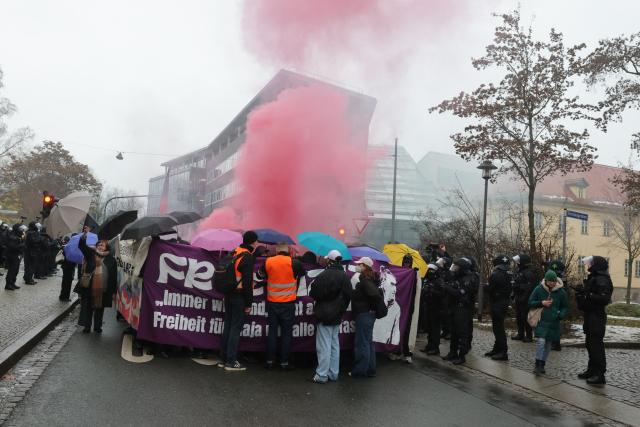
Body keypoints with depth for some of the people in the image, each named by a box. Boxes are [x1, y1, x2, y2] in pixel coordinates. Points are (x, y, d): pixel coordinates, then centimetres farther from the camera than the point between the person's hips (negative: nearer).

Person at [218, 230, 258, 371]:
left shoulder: (234, 252, 10)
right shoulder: (248, 257, -15)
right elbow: (247, 282, -17)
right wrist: (249, 303, -13)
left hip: (229, 295, 8)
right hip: (239, 296, -8)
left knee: (228, 326, 14)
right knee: (236, 328, -2)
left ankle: (223, 359, 21)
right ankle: (231, 361, 2)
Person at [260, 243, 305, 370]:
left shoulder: (268, 262, -4)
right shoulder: (294, 263, -10)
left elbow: (261, 275, 12)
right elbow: (302, 273, 8)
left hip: (272, 303, 2)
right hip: (288, 303, -2)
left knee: (272, 332, 10)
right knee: (286, 333, 5)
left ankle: (270, 361, 14)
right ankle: (284, 362, 8)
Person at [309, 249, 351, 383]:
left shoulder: (323, 276, -20)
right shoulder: (345, 277, 5)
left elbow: (313, 294, -14)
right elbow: (348, 296, 11)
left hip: (324, 316, -7)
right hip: (337, 316, 7)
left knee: (324, 346, -3)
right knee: (335, 345, 14)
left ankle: (322, 375, 2)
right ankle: (333, 373, 20)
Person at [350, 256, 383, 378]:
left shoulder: (365, 280, -18)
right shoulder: (369, 279, 11)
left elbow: (375, 295, -29)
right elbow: (377, 294, 17)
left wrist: (373, 307, -15)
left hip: (364, 314, -10)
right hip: (368, 314, 10)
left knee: (362, 343, -2)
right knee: (368, 342, 16)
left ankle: (360, 371, 6)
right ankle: (370, 369, 24)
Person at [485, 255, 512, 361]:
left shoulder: (496, 275, -18)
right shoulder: (508, 275, 8)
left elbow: (489, 289, -16)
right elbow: (509, 290, 12)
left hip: (497, 304, -9)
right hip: (505, 303, 9)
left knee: (498, 328, -3)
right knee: (498, 327, 17)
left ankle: (503, 352, -1)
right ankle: (497, 349, 26)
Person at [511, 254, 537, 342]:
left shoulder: (529, 273, -15)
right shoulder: (519, 272, 15)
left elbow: (530, 287, -22)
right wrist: (514, 296, 18)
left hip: (525, 300, -10)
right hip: (519, 299, 10)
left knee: (526, 318, -4)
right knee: (519, 317, 14)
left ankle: (529, 336, 4)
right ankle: (520, 334, 23)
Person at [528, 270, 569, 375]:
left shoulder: (561, 292, -1)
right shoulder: (539, 289, -5)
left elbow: (565, 307, 9)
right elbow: (530, 303, 2)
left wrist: (560, 315, -10)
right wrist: (541, 303, -15)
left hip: (554, 322, 3)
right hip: (541, 320, -3)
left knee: (548, 343, 9)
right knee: (541, 341, -15)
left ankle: (542, 365, 21)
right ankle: (537, 365, -7)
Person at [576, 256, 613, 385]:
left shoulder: (602, 280, -16)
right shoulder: (593, 278, 15)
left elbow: (604, 298, -25)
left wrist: (588, 295, -28)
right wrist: (582, 293, 4)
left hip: (597, 317, -10)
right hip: (590, 316, 10)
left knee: (596, 345, -6)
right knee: (590, 344, 16)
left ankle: (600, 375, 0)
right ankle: (592, 370, 27)